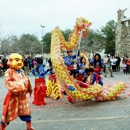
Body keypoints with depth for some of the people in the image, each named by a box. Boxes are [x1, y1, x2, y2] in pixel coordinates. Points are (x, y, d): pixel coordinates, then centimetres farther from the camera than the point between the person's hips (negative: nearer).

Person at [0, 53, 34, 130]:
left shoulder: (22, 71, 7)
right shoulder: (9, 72, -15)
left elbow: (26, 81, 18)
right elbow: (7, 82, -23)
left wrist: (29, 89, 19)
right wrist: (18, 85, -30)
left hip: (22, 96, 7)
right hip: (13, 97, -6)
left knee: (27, 112, 16)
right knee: (8, 114, 3)